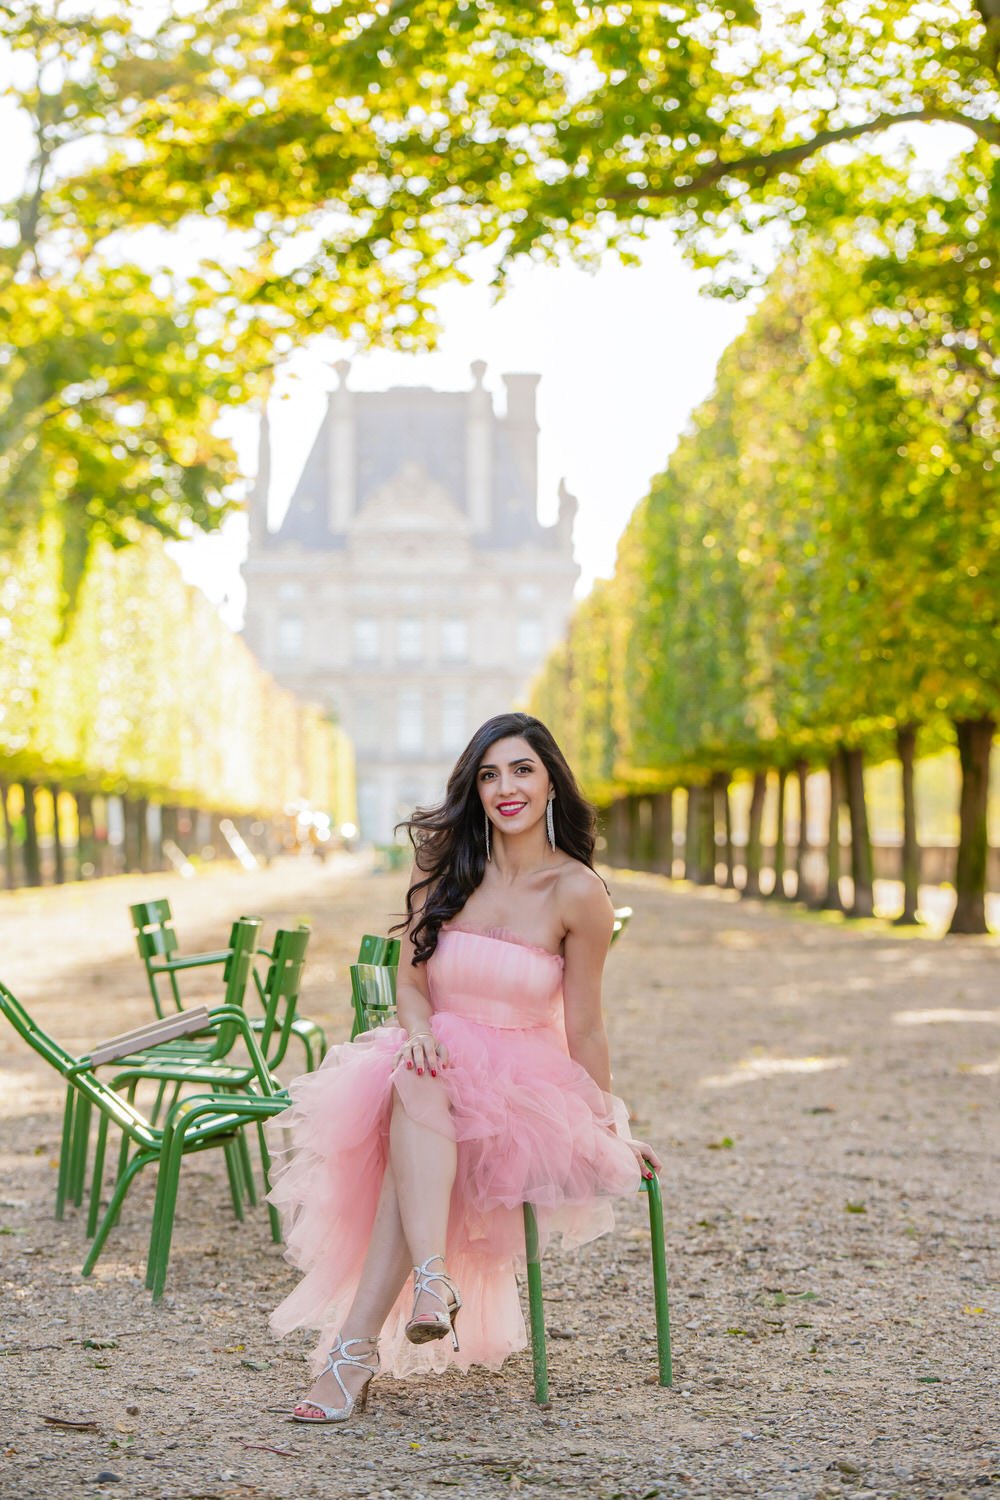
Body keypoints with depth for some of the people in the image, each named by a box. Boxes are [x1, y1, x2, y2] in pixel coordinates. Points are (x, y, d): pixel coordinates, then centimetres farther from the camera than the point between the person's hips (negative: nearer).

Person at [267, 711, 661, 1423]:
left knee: (419, 1097, -35)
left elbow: (584, 1027, 0)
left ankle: (354, 1345, -42)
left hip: (526, 1084, -3)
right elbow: (412, 978, 8)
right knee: (413, 1083, -35)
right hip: (439, 1063, 3)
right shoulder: (443, 866, 5)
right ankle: (433, 1284, -50)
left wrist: (610, 1132, 4)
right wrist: (419, 1028, -14)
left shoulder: (577, 893, -6)